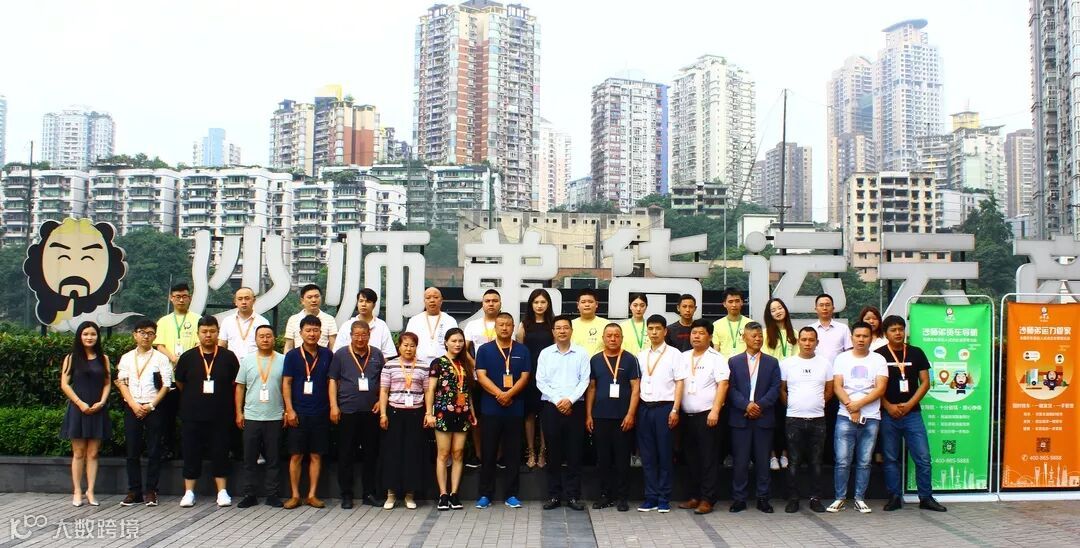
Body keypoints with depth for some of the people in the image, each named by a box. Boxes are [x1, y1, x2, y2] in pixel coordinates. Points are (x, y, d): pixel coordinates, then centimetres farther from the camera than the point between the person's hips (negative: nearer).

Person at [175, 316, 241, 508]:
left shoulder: (228, 357, 1)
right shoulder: (187, 357, 2)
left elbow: (235, 382, 9)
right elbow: (180, 383, 12)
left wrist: (222, 399, 8)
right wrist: (194, 398, 13)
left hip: (221, 415, 0)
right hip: (192, 416, 1)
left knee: (220, 452, 4)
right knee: (191, 453, 5)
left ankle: (222, 492, 12)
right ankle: (189, 492, 14)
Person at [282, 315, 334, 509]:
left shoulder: (327, 355, 5)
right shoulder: (292, 355, 1)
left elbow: (331, 382, 11)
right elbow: (286, 383, 0)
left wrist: (332, 407, 5)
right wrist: (289, 409, -7)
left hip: (321, 413, 2)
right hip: (298, 413, -1)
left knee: (316, 455, 5)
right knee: (296, 455, 3)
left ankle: (312, 495, 13)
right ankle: (295, 495, 12)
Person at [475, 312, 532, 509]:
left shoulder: (522, 351, 7)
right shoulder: (484, 349, 4)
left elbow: (524, 377, 1)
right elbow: (481, 376, -4)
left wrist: (510, 394, -15)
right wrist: (499, 394, -15)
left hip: (515, 409, 1)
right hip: (490, 408, -1)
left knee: (513, 453, 4)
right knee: (488, 453, 3)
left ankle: (511, 494, 12)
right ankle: (485, 494, 10)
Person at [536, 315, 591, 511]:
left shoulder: (581, 353, 4)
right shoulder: (545, 353, 6)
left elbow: (584, 380, -1)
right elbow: (540, 381, 0)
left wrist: (570, 400, -13)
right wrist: (557, 401, -10)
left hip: (575, 407, 0)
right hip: (551, 407, 0)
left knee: (574, 453, 2)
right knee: (554, 452, 4)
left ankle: (572, 495, 9)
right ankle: (554, 495, 11)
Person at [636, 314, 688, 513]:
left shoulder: (674, 354, 0)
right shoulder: (641, 356, 12)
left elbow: (679, 383, -2)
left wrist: (675, 410, -10)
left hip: (664, 407, -4)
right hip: (645, 407, 4)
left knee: (664, 454, 2)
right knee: (647, 454, 5)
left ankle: (664, 499, 10)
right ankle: (651, 497, 13)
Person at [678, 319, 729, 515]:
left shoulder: (716, 358, -3)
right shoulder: (683, 357, 13)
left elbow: (723, 384, -10)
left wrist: (715, 411, -18)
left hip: (707, 415, -5)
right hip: (687, 415, 5)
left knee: (709, 458, -2)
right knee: (691, 458, 10)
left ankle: (707, 499, 2)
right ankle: (695, 496, 18)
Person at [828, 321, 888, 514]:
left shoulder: (878, 360, 6)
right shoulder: (842, 358, 8)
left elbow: (880, 389, -3)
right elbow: (837, 386, 0)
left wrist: (858, 404, -12)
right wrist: (850, 406, -13)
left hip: (871, 418, 0)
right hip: (845, 417, 0)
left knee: (864, 462, 5)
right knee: (842, 461, -2)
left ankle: (860, 499, 14)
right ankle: (840, 498, 7)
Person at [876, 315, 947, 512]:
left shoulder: (916, 353, 7)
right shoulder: (879, 355, 1)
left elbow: (925, 382, 5)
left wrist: (909, 404, -6)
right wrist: (889, 407, -10)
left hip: (912, 413, 1)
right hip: (888, 414, -1)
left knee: (923, 457, 0)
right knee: (891, 458, 4)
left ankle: (926, 497, 9)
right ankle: (895, 497, 12)